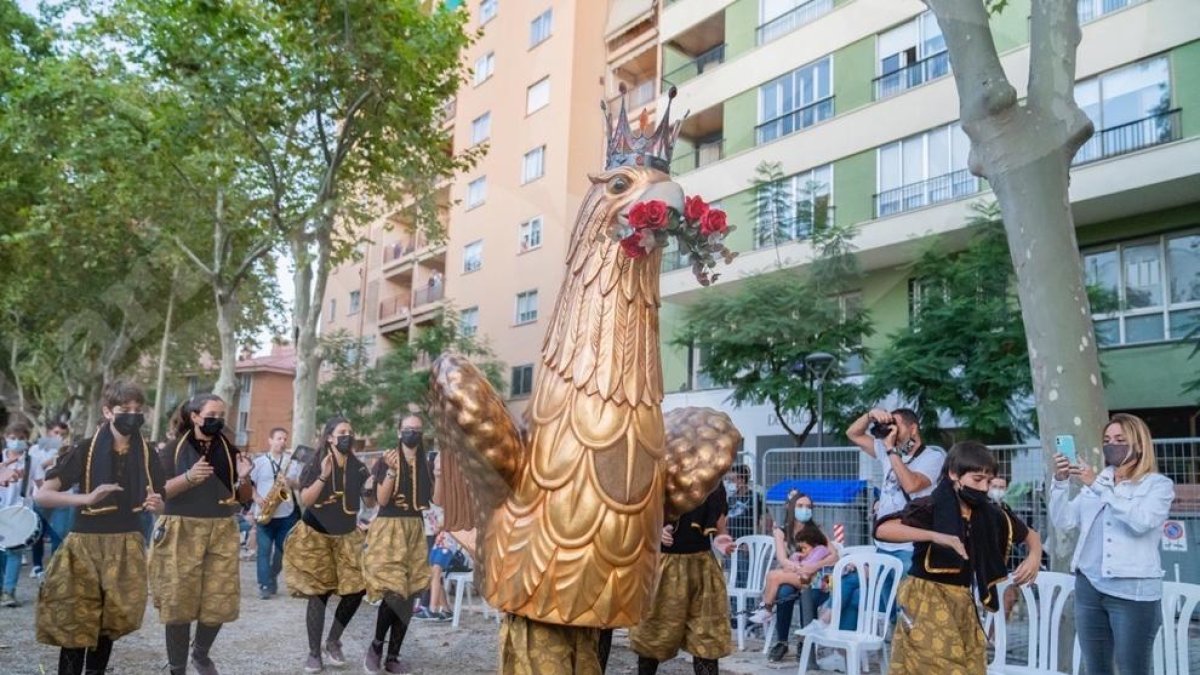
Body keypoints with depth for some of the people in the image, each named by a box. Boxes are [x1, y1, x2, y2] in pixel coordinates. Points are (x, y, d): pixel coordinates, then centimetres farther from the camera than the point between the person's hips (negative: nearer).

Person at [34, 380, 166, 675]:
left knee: (110, 622, 7)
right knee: (75, 623, -3)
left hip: (127, 546, 3)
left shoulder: (146, 453, 3)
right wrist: (87, 498, -24)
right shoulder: (84, 450, -6)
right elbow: (41, 495, -10)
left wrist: (156, 505, -11)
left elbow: (159, 501, 13)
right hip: (86, 544, -3)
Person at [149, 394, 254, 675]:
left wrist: (244, 479, -11)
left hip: (222, 533, 3)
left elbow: (245, 499, 9)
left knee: (220, 602, 3)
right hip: (182, 532, -3)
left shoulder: (230, 451, 7)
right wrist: (188, 477, -22)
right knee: (179, 603, -1)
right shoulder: (175, 449, -1)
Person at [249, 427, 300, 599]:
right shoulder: (259, 461, 2)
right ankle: (264, 585, -2)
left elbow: (302, 483, 9)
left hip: (287, 514, 2)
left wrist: (292, 483, -12)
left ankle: (273, 580, 25)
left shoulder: (293, 461, 8)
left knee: (281, 550, 8)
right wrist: (257, 498, -12)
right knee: (264, 550, -5)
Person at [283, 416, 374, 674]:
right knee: (319, 594, -5)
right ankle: (314, 653, 8)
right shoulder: (314, 465, -9)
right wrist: (323, 477, -28)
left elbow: (370, 504, 4)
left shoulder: (358, 467, -1)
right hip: (315, 537, -3)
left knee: (356, 589, -3)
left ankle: (333, 642, 18)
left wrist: (369, 490, -18)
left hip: (347, 537, 3)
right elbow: (304, 500, -16)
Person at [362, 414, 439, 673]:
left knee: (408, 595, 3)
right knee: (393, 592, -16)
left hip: (415, 530, 5)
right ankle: (375, 647, 7)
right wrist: (391, 470, -21)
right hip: (389, 529, -4)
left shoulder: (425, 464, 10)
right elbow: (382, 500, -10)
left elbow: (437, 498, 8)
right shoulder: (386, 461, -2)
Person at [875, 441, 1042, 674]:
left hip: (962, 604, 6)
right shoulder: (929, 507, -14)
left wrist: (1034, 557, -1)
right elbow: (882, 529, -29)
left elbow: (1030, 535, 21)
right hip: (926, 604, -6)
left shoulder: (990, 514, 4)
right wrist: (935, 536, -34)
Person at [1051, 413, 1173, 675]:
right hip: (1089, 587, 4)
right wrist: (1060, 482, -9)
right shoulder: (1095, 482, 14)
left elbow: (1141, 521, -17)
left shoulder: (1158, 485, 2)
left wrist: (1099, 486, -19)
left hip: (1133, 591, -4)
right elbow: (1063, 522, 5)